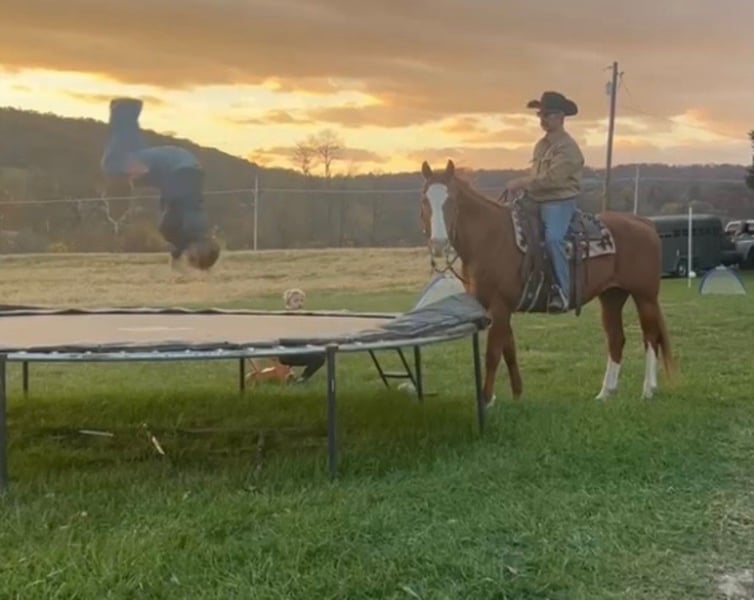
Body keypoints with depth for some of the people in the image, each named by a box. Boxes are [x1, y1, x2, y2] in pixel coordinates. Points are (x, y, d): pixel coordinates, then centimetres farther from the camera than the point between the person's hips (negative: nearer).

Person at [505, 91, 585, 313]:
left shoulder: (567, 147, -12)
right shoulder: (542, 144, 16)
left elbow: (553, 178, -22)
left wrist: (523, 183, -19)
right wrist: (524, 186, 7)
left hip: (560, 202, -10)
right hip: (536, 201, 10)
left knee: (553, 238, -32)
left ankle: (562, 291, -26)